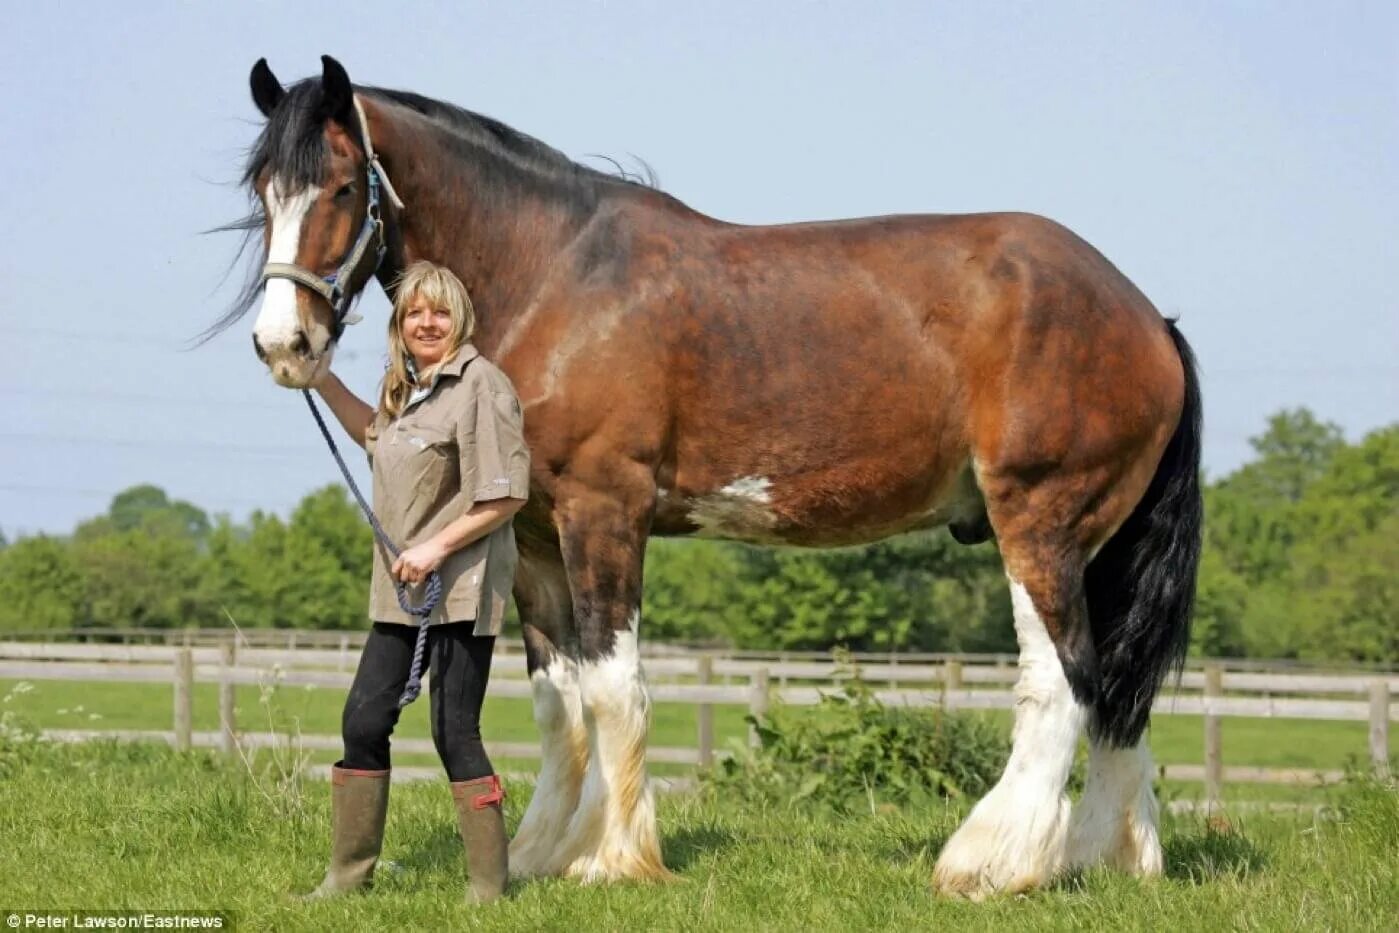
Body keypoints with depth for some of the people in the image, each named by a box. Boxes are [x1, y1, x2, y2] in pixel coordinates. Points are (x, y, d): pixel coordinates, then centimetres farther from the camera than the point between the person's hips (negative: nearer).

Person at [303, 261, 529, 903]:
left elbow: (508, 496, -17)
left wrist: (438, 547, -22)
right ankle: (350, 871, 18)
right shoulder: (405, 388, 14)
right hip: (401, 586, 9)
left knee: (454, 734, -7)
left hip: (461, 587, -9)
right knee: (364, 722, 8)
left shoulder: (481, 385, -12)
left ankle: (489, 885, 2)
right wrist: (323, 381, 30)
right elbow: (376, 435, 38)